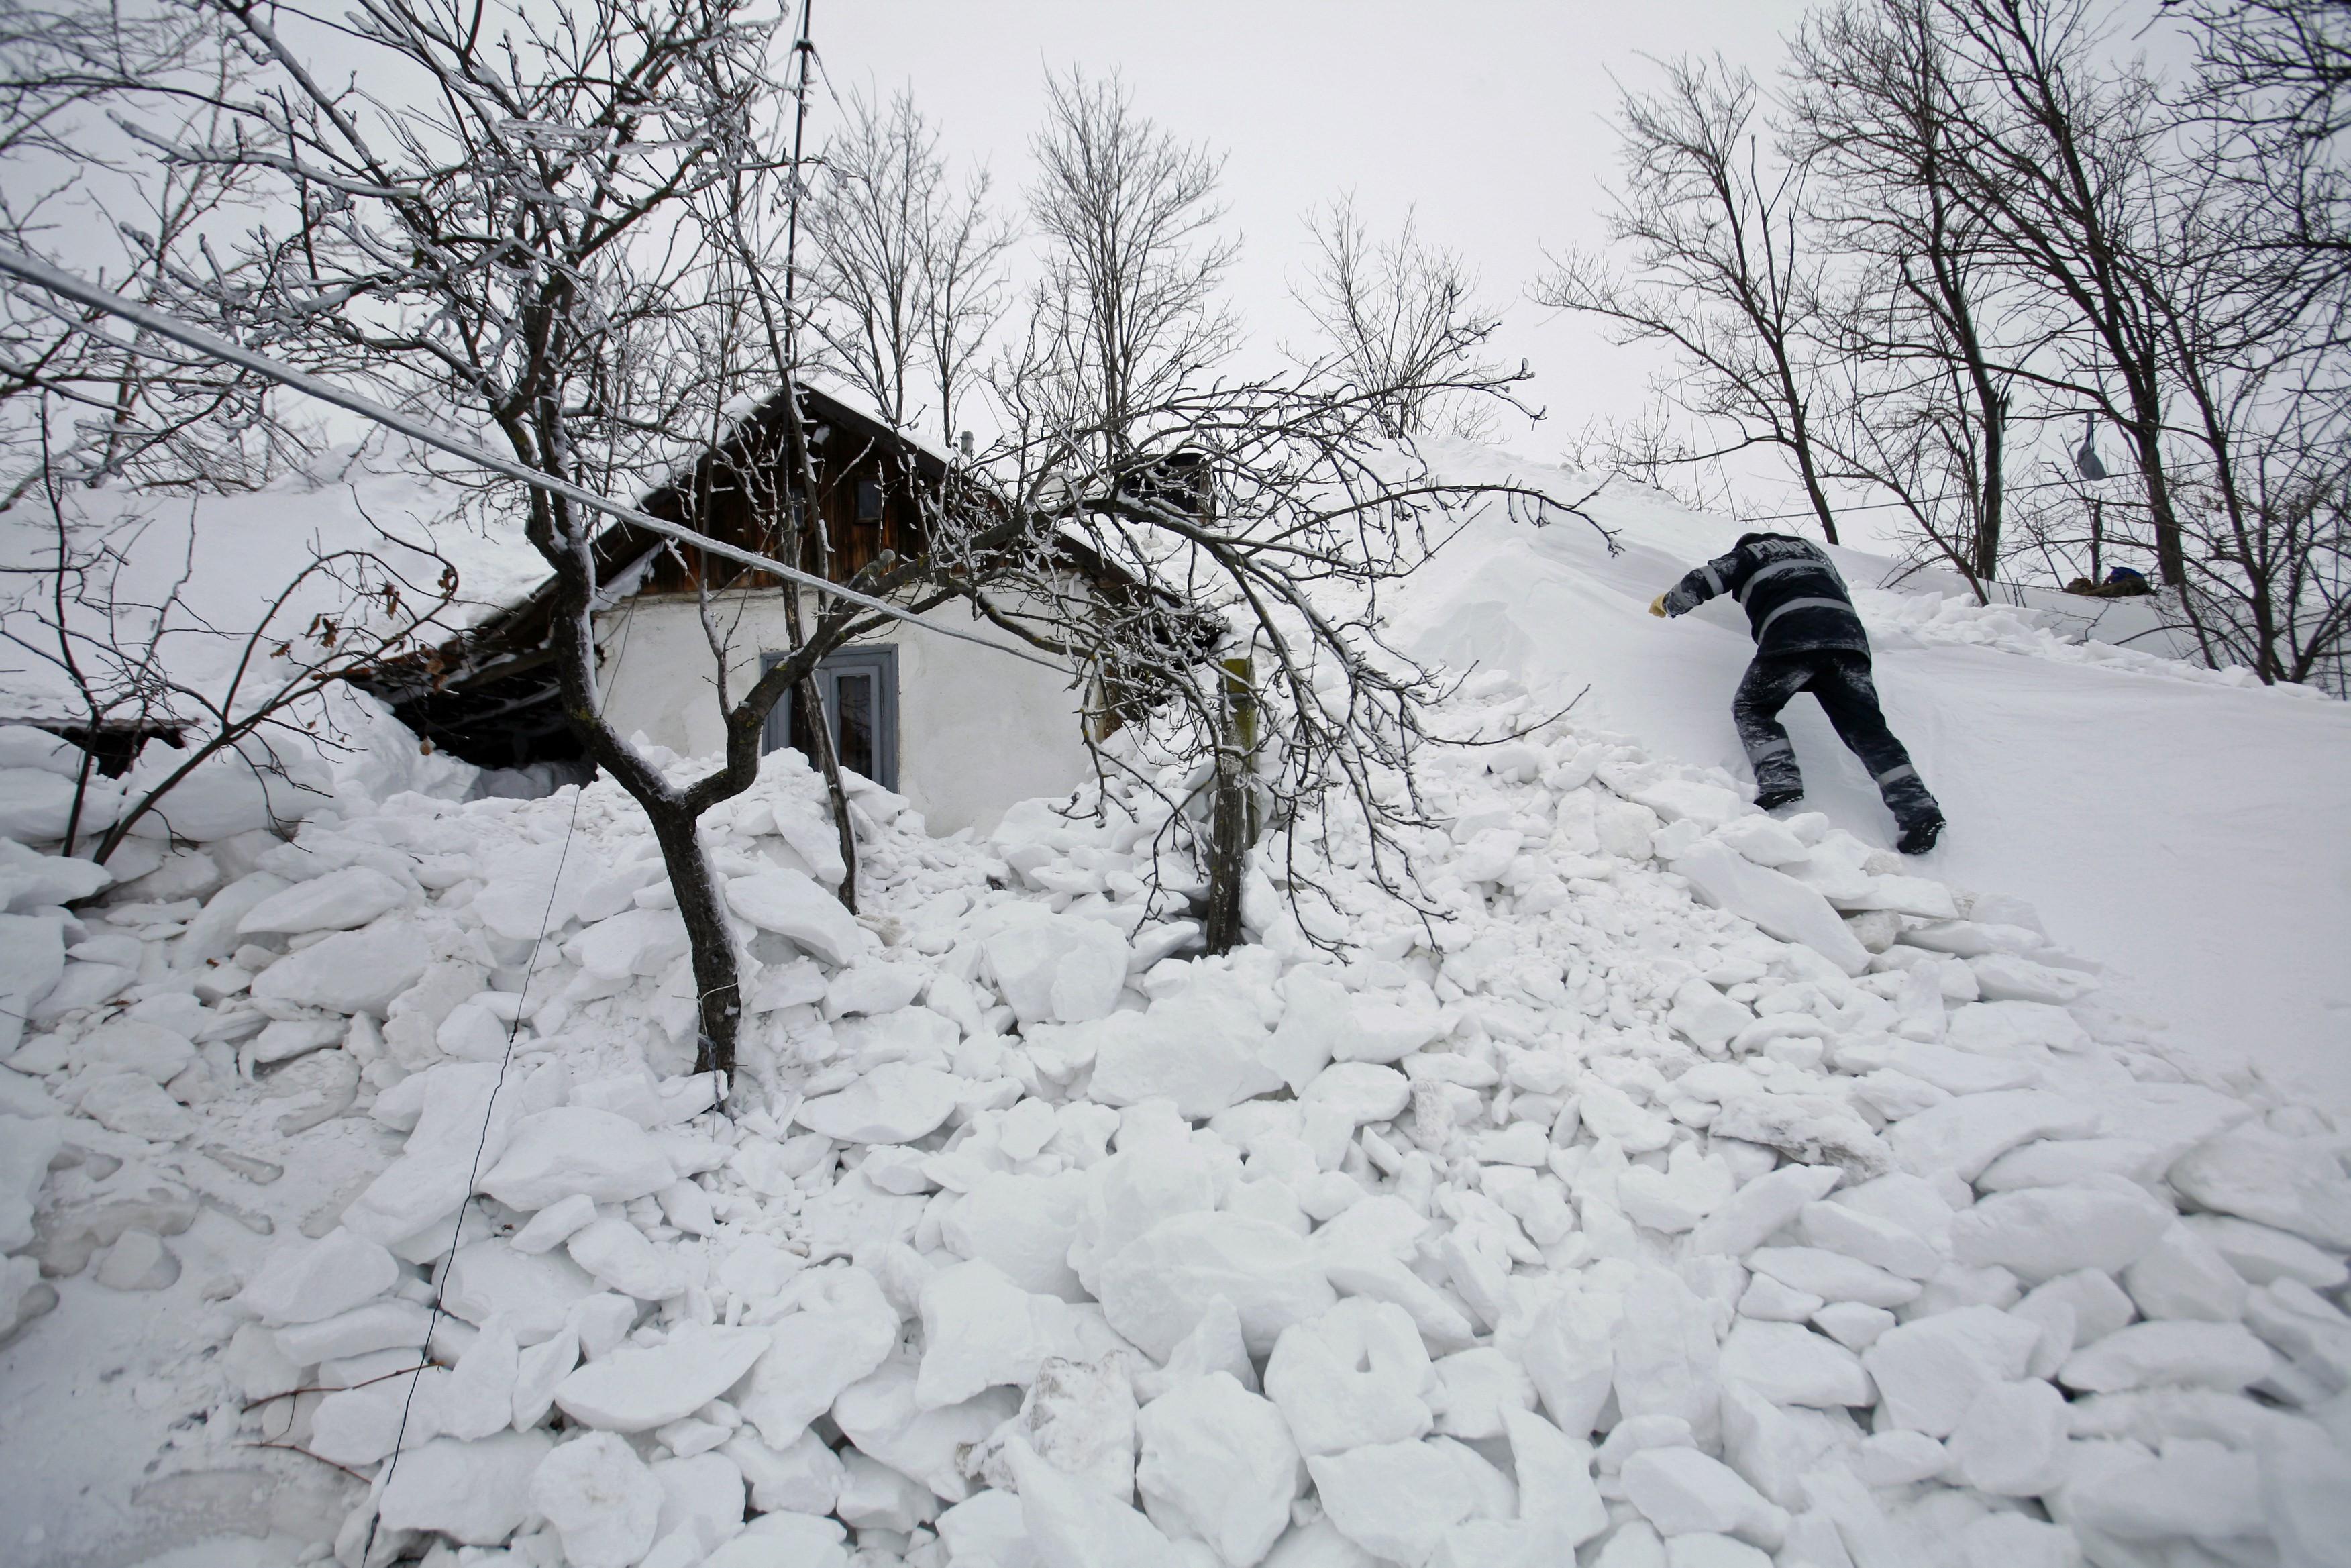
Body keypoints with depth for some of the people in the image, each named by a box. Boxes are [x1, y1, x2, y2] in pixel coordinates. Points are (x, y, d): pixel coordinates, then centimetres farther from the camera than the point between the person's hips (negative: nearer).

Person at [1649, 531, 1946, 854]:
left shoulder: (1750, 553, 23)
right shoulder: (1815, 551, 38)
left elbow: (1703, 582, 14)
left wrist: (1668, 603, 31)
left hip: (1792, 637, -5)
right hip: (1849, 635, 5)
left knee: (1752, 709, 11)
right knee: (1866, 727, 4)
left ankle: (1779, 782, -13)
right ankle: (1917, 807, -10)